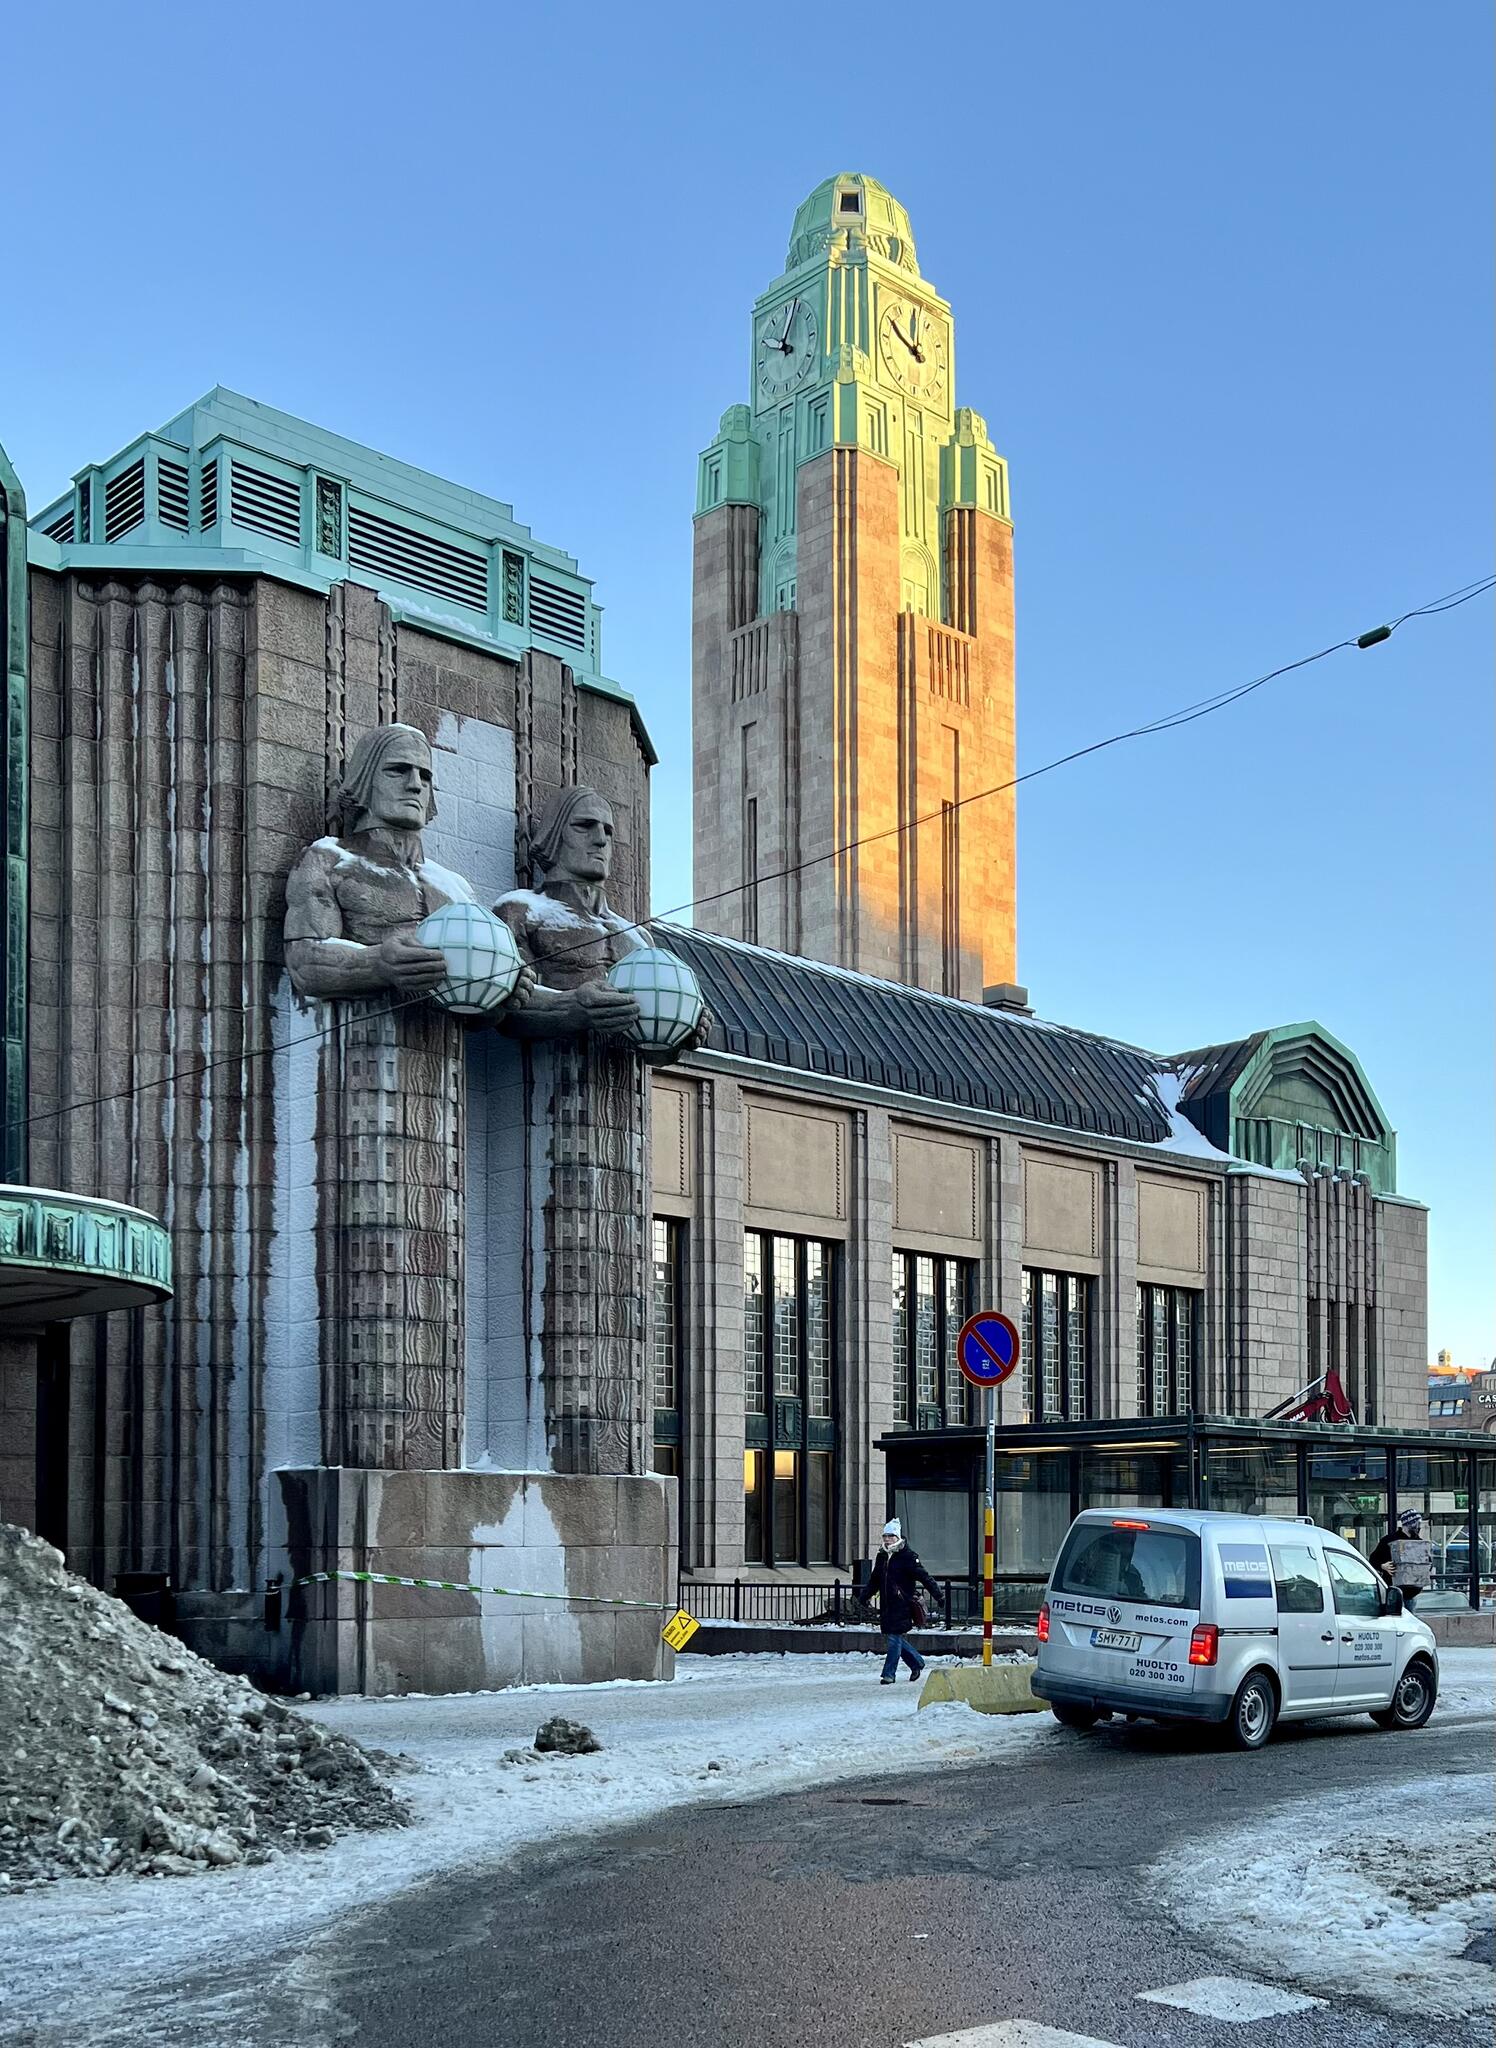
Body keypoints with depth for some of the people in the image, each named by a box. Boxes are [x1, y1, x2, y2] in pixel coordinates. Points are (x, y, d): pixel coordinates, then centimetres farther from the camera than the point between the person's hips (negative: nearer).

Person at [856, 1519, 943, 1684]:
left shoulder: (908, 1557, -8)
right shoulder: (881, 1556, 13)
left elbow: (924, 1577, -9)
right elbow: (874, 1581, 22)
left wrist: (937, 1595, -13)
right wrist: (863, 1597, 13)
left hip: (902, 1604, -7)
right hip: (886, 1605, 7)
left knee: (895, 1637, -8)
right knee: (898, 1638, 11)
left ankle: (889, 1673, -3)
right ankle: (917, 1662, 30)